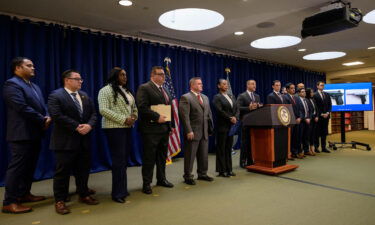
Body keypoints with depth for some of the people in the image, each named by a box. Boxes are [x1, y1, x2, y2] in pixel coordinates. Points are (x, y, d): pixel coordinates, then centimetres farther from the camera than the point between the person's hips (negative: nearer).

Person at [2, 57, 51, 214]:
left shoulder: (34, 86, 19)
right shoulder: (12, 84, -11)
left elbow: (42, 106, 16)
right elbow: (23, 108, -20)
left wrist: (47, 117, -5)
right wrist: (43, 121, -14)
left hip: (35, 133, 9)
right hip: (21, 134, -9)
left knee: (30, 166, 16)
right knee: (17, 167, -3)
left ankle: (24, 194, 28)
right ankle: (9, 202, 6)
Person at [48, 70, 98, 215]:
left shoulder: (85, 96, 14)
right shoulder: (56, 96, -7)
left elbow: (93, 113, 10)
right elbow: (57, 116, -18)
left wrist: (89, 125, -10)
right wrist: (77, 127, -18)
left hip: (84, 140, 6)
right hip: (66, 141, -6)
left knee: (83, 169, 14)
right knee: (63, 171, 2)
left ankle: (84, 195, 29)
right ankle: (60, 201, 16)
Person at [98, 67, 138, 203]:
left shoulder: (126, 90, 18)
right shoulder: (106, 90, -6)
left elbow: (134, 107, 20)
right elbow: (103, 110, -16)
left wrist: (134, 117, -2)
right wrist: (123, 119, -18)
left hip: (127, 128, 8)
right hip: (114, 128, -7)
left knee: (124, 160, 11)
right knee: (118, 161, -5)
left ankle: (122, 189, 23)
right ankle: (118, 193, 7)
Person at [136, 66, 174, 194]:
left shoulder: (165, 90, 18)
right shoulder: (144, 88, -7)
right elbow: (142, 107, -19)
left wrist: (171, 125, 14)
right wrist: (157, 117, -21)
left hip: (164, 128, 8)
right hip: (151, 129, -8)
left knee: (162, 156, 16)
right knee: (149, 157, 1)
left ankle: (161, 179, 30)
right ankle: (146, 183, 13)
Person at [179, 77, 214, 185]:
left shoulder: (205, 98, 15)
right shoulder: (185, 98, -8)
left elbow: (209, 114, 18)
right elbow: (185, 116, -15)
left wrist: (210, 128, 12)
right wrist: (189, 131, -20)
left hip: (204, 132, 7)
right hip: (193, 132, -7)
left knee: (204, 155, 15)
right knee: (190, 155, 3)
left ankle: (202, 174, 30)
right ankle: (188, 176, 16)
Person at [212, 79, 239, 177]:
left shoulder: (232, 97, 17)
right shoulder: (217, 97, -3)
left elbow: (237, 109, 12)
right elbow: (219, 110, -14)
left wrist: (235, 118, -5)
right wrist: (230, 118, -14)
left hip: (231, 125, 6)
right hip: (222, 126, -6)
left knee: (229, 148, 10)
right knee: (221, 149, 0)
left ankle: (229, 169, 18)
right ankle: (222, 170, 8)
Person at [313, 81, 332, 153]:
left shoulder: (327, 94, 13)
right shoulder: (315, 95, -5)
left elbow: (330, 105, 11)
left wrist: (327, 113, -4)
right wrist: (321, 114, -12)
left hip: (326, 115, 5)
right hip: (318, 116, -5)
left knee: (324, 132, 7)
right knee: (318, 132, 0)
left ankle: (323, 147, 12)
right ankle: (316, 147, 8)